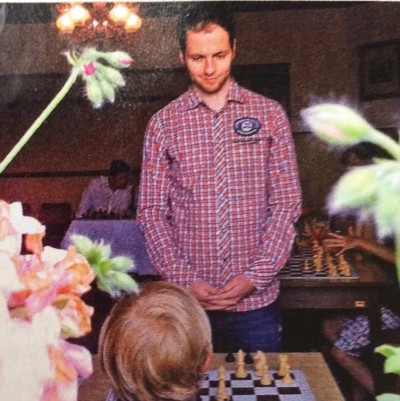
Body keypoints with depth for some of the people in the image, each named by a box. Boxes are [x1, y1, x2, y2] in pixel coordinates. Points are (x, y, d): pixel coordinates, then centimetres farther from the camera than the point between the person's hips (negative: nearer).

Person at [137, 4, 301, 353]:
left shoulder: (269, 114, 0)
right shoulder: (163, 124, 0)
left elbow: (287, 203, -2)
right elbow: (151, 212, -1)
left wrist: (256, 277, -10)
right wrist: (185, 281, -10)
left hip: (256, 298, 0)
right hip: (188, 299, 0)